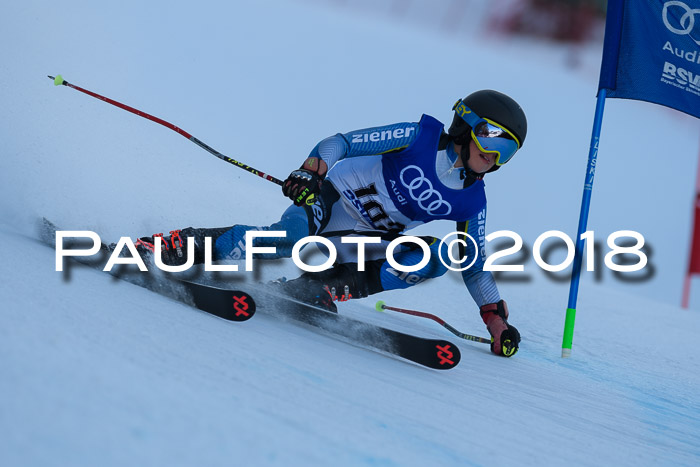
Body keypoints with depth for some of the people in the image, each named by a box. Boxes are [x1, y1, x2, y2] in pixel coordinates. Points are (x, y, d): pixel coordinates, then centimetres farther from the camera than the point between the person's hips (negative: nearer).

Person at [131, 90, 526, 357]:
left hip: (364, 242, 5)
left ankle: (317, 290, -21)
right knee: (294, 234, -37)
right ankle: (167, 247, -29)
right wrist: (311, 170, -32)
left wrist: (496, 318, 8)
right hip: (329, 199, -5)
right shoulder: (421, 136, -10)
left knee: (437, 257, -19)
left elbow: (474, 266, 14)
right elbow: (344, 142, -14)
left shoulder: (471, 202, 3)